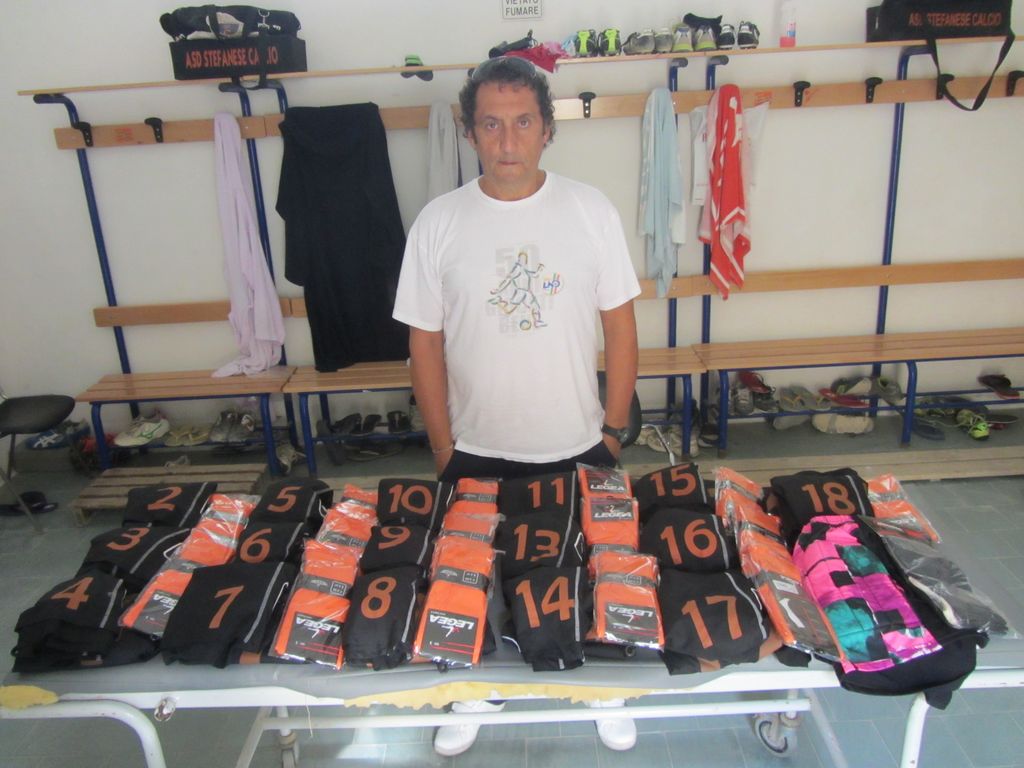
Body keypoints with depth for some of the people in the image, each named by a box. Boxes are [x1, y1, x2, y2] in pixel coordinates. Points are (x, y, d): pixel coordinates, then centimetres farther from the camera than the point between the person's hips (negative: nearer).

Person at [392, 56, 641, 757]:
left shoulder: (591, 209, -7)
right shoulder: (438, 222, -7)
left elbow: (620, 328, -2)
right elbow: (425, 343, -3)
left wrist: (613, 431, -3)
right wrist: (444, 450, -3)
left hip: (576, 449, 0)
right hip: (477, 455, 0)